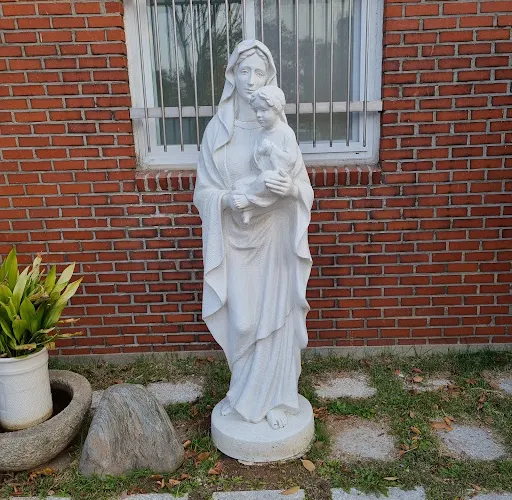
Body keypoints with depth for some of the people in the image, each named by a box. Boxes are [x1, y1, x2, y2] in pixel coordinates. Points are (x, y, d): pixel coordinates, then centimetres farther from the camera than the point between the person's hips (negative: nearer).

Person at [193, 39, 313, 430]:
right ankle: (245, 394, 32)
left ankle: (274, 398, 26)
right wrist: (228, 199, -21)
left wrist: (291, 188, -22)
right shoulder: (217, 129, 0)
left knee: (275, 317, 6)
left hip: (274, 239, 0)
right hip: (234, 239, 0)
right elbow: (203, 191, 0)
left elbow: (306, 186, 1)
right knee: (240, 319, 8)